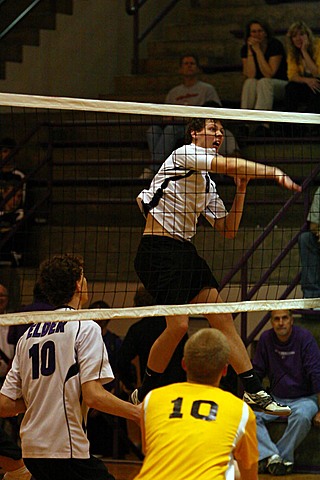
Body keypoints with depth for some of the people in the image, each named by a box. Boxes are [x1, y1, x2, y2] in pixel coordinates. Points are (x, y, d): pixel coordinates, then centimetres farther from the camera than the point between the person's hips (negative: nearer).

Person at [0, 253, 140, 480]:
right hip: (67, 451, -8)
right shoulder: (85, 328, -5)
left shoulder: (28, 335, 14)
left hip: (31, 451, 8)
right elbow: (93, 396, -15)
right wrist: (137, 413, -6)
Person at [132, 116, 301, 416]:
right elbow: (230, 165, -19)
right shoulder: (184, 154, -5)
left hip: (185, 251, 9)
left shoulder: (208, 185, 19)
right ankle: (143, 395, 1)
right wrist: (275, 173, -18)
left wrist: (241, 189, 12)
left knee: (223, 319, 1)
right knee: (178, 325, -16)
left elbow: (228, 231, 21)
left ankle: (254, 391, 2)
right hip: (157, 251, -9)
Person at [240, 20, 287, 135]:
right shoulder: (246, 49, -2)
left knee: (264, 82, -34)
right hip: (259, 90, 3)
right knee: (250, 82, -29)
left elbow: (269, 74, -23)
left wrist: (258, 51, -22)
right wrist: (250, 51, -18)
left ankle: (263, 124, -45)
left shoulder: (275, 45, -13)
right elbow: (250, 75, -16)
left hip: (281, 86, -3)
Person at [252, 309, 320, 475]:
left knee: (301, 416, -38)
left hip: (304, 398, -4)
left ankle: (283, 457, -24)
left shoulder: (304, 338, -11)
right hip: (276, 398, 4)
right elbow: (257, 371, 10)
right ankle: (271, 456, -31)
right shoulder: (266, 338, 1)